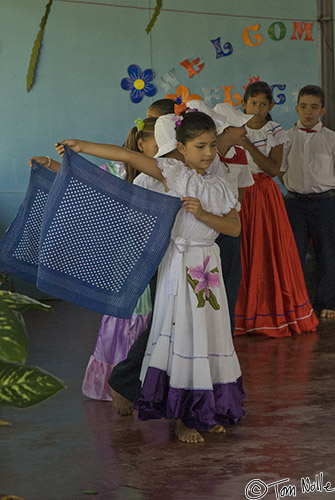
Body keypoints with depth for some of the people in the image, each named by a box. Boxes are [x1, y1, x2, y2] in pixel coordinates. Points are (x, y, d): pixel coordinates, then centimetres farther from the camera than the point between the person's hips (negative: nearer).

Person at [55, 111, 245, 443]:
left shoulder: (217, 187, 8)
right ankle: (180, 417, 8)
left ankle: (206, 411, 20)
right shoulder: (173, 173, -5)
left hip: (208, 266, 5)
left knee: (208, 334, 8)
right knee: (181, 334, -2)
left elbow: (235, 228, 2)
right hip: (179, 265, -5)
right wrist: (82, 147, -19)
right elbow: (128, 156, -12)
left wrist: (203, 215, -15)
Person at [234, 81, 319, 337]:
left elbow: (273, 169, -7)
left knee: (269, 252, -2)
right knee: (241, 253, -4)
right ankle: (242, 316, 4)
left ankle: (270, 316, 8)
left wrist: (249, 145, -14)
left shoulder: (275, 132, 3)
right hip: (239, 194, 0)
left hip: (265, 194, 0)